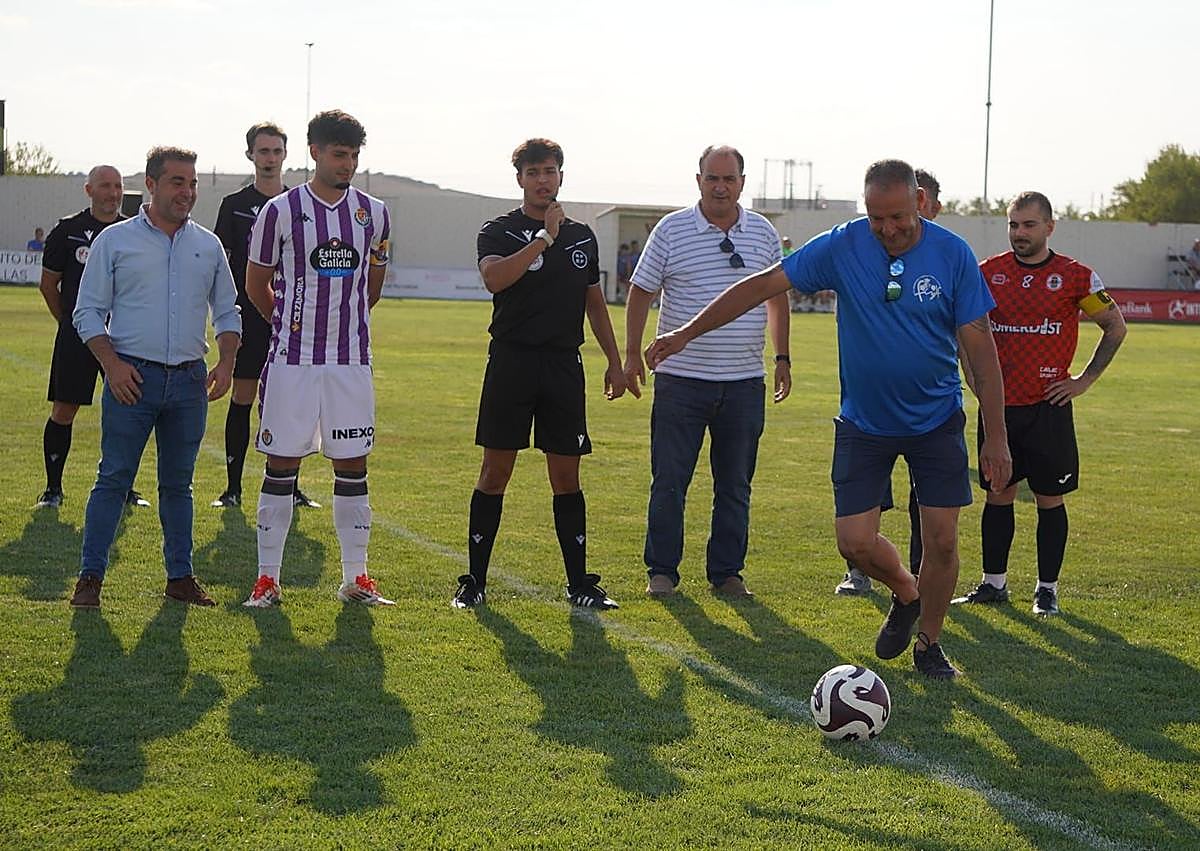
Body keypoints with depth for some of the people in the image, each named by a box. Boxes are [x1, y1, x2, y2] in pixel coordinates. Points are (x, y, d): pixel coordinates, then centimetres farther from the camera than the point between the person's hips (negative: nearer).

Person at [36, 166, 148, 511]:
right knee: (63, 410, -2)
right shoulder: (68, 230, 0)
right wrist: (72, 324, 10)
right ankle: (53, 488, 9)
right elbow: (48, 284, 7)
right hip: (76, 337, -2)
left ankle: (123, 488, 14)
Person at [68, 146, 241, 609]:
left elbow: (226, 312, 18)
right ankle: (91, 576, 2)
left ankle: (180, 576, 17)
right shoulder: (114, 241, 2)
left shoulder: (208, 245, 12)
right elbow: (88, 312, 2)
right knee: (114, 478, -5)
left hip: (189, 380, 3)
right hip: (132, 377, -3)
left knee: (178, 483, 10)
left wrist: (226, 362, 2)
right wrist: (112, 364, -11)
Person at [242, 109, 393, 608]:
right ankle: (267, 578, 7)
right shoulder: (280, 211, -3)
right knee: (281, 465, 1)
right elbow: (256, 285, 8)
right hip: (292, 359, -3)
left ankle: (356, 579, 13)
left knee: (353, 466, 5)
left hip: (351, 360, 3)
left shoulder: (373, 214, 6)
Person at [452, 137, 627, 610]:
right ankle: (474, 580, 7)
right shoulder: (498, 232, 0)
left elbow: (595, 303, 22)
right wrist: (545, 237, -19)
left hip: (564, 364, 3)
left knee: (566, 476, 5)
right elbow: (494, 278, -21)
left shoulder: (582, 236, 14)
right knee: (495, 472, 0)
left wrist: (614, 362, 18)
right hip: (511, 361, -3)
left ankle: (579, 582, 12)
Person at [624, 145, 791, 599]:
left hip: (744, 382, 2)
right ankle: (662, 570, 11)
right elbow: (641, 293, 5)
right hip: (680, 378, -2)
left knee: (735, 485, 8)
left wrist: (782, 357, 14)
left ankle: (726, 571, 17)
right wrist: (632, 354, 2)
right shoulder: (671, 230, -1)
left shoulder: (763, 233, 7)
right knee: (669, 481, 0)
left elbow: (777, 296, 18)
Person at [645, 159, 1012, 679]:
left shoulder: (952, 254, -12)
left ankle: (929, 644, 20)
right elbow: (763, 285, -6)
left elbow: (978, 344, -8)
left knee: (941, 538, -4)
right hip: (864, 422, 1)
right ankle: (906, 593, 29)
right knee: (855, 542, -4)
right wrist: (688, 332, -9)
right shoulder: (842, 246, -10)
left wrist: (995, 435, -9)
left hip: (937, 421, -1)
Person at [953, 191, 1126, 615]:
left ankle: (1047, 589, 12)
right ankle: (993, 583, 19)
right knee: (998, 493, 9)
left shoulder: (1074, 276, -3)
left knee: (1050, 498, 3)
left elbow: (1115, 326, 6)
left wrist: (1085, 380, 1)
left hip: (1048, 406, -2)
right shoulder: (989, 273, 4)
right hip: (999, 404, 3)